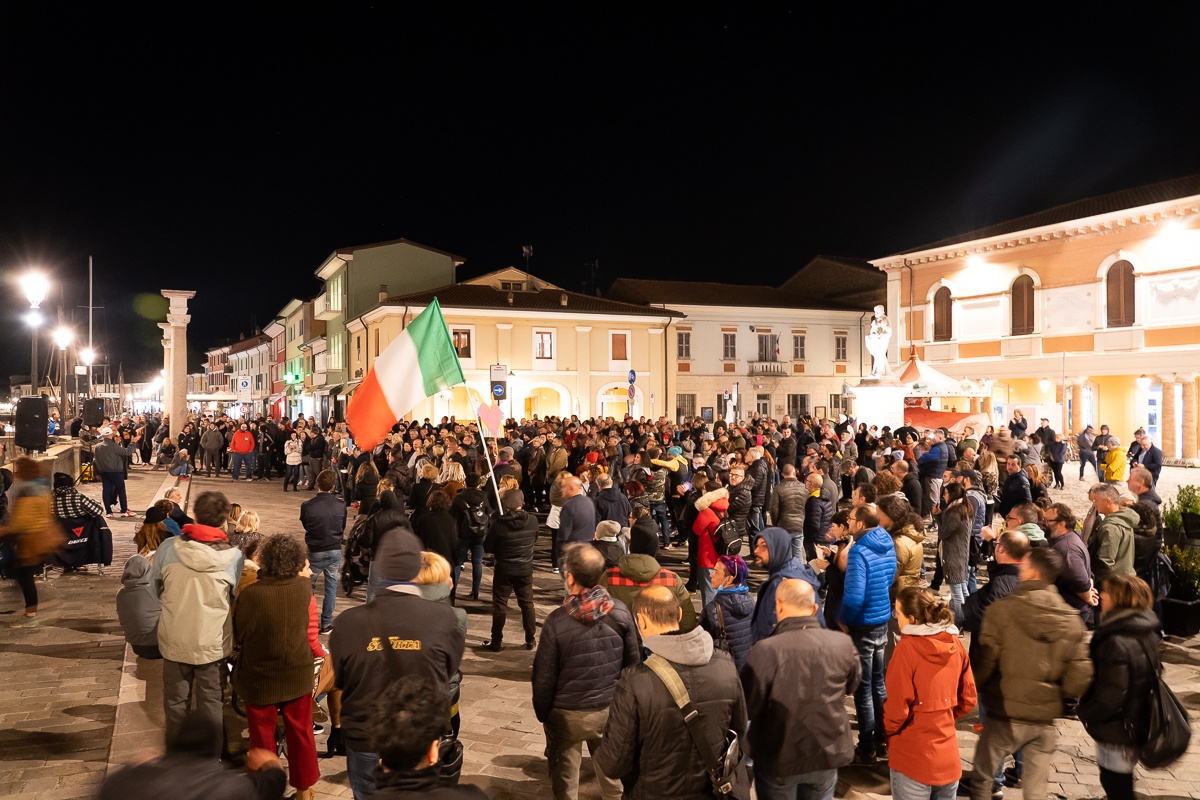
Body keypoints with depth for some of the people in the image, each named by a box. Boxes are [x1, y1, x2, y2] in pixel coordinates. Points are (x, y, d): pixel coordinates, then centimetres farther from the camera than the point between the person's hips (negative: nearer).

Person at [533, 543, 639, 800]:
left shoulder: (557, 621, -21)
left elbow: (544, 677, -13)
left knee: (564, 776, 17)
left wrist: (542, 712, 3)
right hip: (610, 709, 3)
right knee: (611, 770, 22)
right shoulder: (620, 611, -12)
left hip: (567, 714, -3)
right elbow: (633, 663, -1)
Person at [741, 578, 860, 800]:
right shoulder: (843, 643, -14)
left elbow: (746, 707, -20)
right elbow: (852, 685, 6)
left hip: (778, 757, -3)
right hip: (828, 753, 3)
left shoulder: (766, 650, -28)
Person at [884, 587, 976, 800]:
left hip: (913, 759, -5)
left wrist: (887, 731, 2)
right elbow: (968, 700, 7)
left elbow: (897, 708, -16)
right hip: (949, 756, 6)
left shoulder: (907, 648, -19)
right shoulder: (955, 644, -2)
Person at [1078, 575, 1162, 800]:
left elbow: (1110, 697, -27)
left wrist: (1085, 712, -9)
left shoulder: (1117, 642, -28)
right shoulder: (1147, 635, 1)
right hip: (1137, 722, 9)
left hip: (1116, 732, -9)